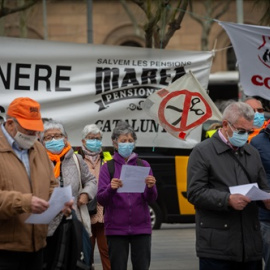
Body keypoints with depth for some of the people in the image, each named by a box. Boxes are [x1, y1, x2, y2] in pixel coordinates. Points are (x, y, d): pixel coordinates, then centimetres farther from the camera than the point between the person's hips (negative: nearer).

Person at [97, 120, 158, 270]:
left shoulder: (143, 165, 6)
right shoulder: (108, 167, 3)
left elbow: (151, 199, 2)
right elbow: (101, 200, -4)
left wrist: (150, 187, -20)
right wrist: (111, 189, -24)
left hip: (141, 228, 1)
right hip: (116, 228, -1)